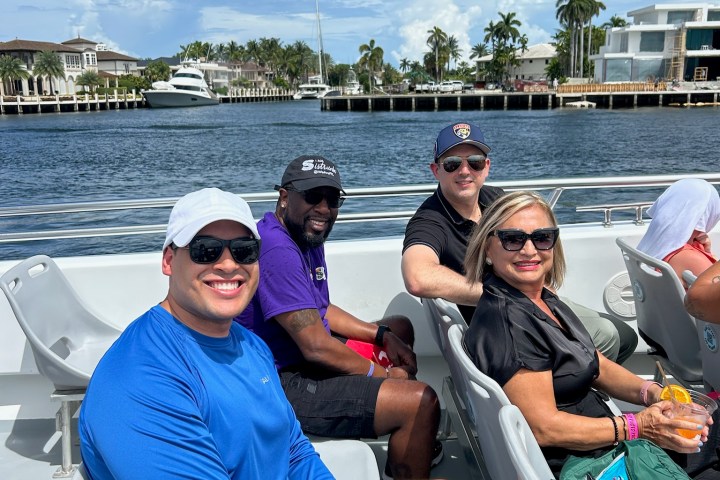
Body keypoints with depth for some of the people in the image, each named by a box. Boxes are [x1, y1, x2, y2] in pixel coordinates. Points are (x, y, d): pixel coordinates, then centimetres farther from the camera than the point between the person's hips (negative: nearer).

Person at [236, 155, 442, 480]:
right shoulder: (277, 251, -26)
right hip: (285, 384, -11)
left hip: (306, 360, 11)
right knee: (421, 401, -21)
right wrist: (384, 375, -12)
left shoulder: (308, 236, 7)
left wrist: (383, 335, 5)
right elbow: (316, 347, -26)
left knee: (401, 329, 26)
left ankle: (406, 452, 30)